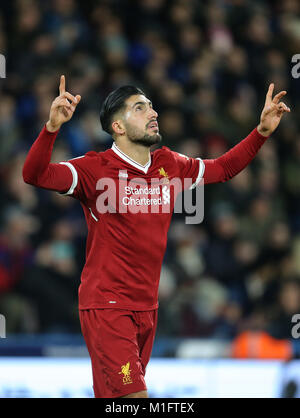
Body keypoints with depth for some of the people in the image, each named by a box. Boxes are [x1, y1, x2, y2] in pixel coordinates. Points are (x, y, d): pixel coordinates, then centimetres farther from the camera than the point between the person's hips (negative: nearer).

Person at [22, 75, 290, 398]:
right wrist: (52, 126, -40)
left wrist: (263, 130, 15)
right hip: (106, 307, -6)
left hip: (147, 307, 6)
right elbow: (35, 175, -24)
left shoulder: (169, 165, 8)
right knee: (134, 397, -17)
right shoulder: (96, 169, -11)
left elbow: (223, 168, 24)